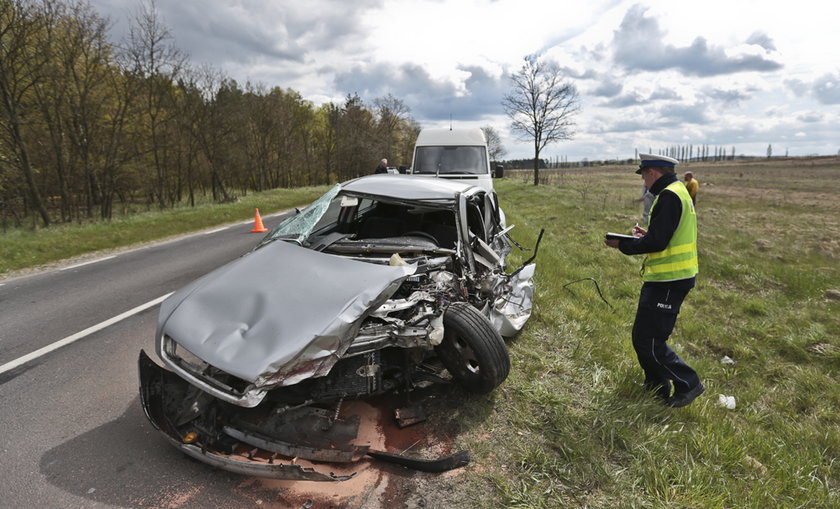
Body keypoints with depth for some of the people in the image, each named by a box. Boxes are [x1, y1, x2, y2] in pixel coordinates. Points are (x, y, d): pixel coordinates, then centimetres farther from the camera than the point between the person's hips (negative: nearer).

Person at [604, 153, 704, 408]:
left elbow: (656, 242, -23)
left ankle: (688, 384, 11)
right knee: (644, 336, 18)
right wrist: (647, 235, 14)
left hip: (668, 281, -11)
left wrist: (622, 245, -12)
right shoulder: (679, 191, 16)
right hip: (670, 278, 11)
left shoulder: (669, 196, -18)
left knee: (648, 341, -3)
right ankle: (658, 387, 31)